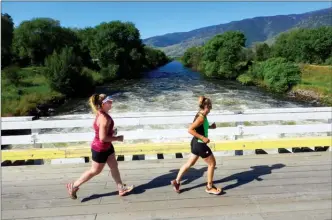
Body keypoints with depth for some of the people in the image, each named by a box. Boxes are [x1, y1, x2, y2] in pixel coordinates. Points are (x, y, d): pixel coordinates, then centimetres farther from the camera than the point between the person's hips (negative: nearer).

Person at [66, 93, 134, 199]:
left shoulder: (101, 114, 0)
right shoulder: (104, 118, -31)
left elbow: (96, 127, 14)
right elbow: (103, 137, -32)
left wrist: (112, 132, 6)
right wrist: (117, 138, -20)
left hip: (107, 147, 10)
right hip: (100, 149, -9)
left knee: (114, 166, 17)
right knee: (95, 171, 10)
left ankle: (121, 188, 32)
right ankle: (73, 186, 28)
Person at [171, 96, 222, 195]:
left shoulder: (201, 115, 5)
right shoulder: (201, 118, -24)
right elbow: (190, 130, -29)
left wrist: (210, 126, 8)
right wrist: (203, 138, -26)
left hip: (196, 143, 10)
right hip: (200, 144, -10)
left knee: (190, 163, 19)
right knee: (212, 163, 7)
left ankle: (176, 181, 26)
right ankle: (209, 187, 21)